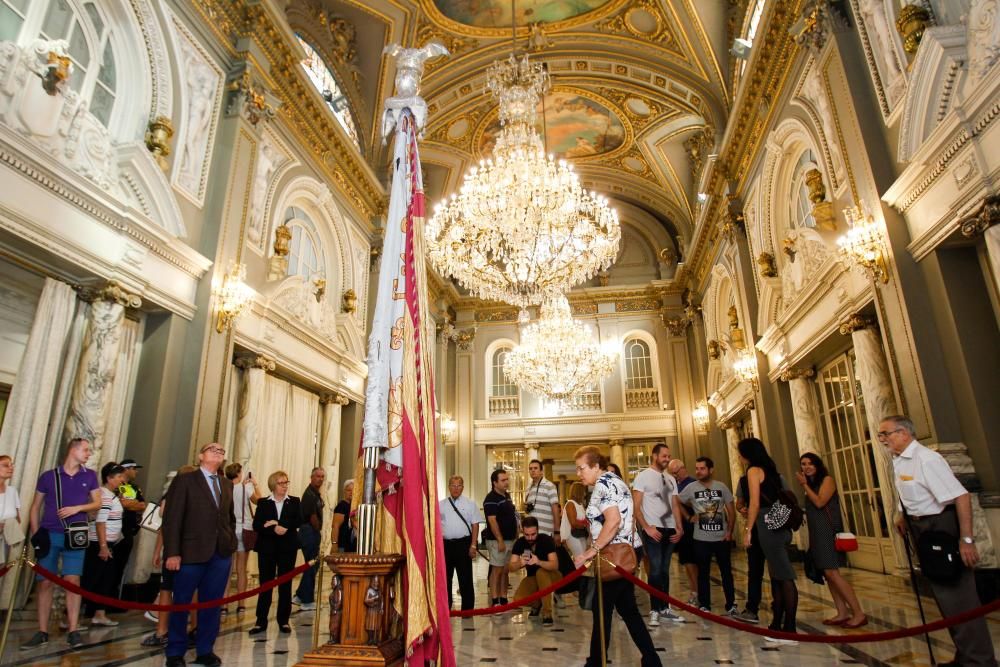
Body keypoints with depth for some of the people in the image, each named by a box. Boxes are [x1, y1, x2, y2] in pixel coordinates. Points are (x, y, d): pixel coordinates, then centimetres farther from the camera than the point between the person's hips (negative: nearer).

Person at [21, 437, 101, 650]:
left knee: (72, 580, -6)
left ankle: (72, 631, -1)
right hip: (48, 535, 0)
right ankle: (42, 632, 14)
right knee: (45, 582, 3)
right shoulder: (48, 476, 2)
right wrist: (35, 533, 0)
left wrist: (77, 508, -10)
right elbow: (35, 507, 8)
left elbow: (97, 503, 8)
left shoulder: (89, 476, 7)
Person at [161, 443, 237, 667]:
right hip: (192, 553, -4)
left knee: (212, 604, 9)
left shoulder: (227, 484, 13)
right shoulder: (185, 480, -2)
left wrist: (232, 543, 7)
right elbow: (172, 518, -7)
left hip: (222, 554, 4)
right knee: (181, 603, 8)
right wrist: (172, 553, -12)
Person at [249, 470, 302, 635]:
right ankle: (261, 622, 13)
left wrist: (278, 524, -15)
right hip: (267, 548, 0)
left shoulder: (295, 502, 5)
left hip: (288, 548, 0)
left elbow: (298, 521, -8)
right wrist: (274, 530, -19)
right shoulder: (263, 503, 4)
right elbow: (256, 525, -6)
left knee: (285, 585, 5)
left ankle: (284, 621, 15)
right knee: (265, 585, 3)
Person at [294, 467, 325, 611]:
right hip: (309, 532, -10)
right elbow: (312, 517, -18)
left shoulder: (316, 493, 14)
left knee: (312, 565, 16)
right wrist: (318, 529, -6)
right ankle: (307, 601, 8)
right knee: (312, 565, -2)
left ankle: (300, 596, 26)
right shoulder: (310, 494, -17)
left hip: (312, 533, 10)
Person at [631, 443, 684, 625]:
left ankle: (664, 608, 20)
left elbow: (675, 505, 13)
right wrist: (647, 528, -16)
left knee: (665, 570, 11)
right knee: (656, 569, -7)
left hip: (670, 530, 6)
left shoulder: (670, 479, 13)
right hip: (653, 530, -6)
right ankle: (654, 611, 3)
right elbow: (636, 506, -9)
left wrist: (679, 527, 1)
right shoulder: (642, 477, -5)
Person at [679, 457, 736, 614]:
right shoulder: (691, 488, -5)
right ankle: (704, 606, 18)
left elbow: (731, 511, 1)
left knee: (726, 572, 11)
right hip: (701, 539, -1)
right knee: (703, 573, 8)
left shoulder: (721, 487, -3)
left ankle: (731, 604, 23)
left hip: (721, 537, 1)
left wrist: (729, 531, -6)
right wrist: (689, 517, -3)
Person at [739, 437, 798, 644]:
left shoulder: (754, 470, -7)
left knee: (784, 577, -7)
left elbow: (755, 504, -12)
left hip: (769, 525, -9)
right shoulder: (769, 469, 17)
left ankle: (790, 630, -4)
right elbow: (772, 499, 17)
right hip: (778, 524, 9)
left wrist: (748, 530, -8)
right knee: (777, 577, 13)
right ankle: (777, 624, 21)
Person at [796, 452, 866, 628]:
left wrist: (805, 485, -12)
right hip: (817, 533, 8)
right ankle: (843, 613, 8)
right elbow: (810, 508, 11)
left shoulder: (827, 480, -6)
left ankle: (858, 613, -9)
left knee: (832, 573, -14)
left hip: (829, 532, -8)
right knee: (827, 574, 5)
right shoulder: (811, 485, 16)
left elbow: (820, 502, -18)